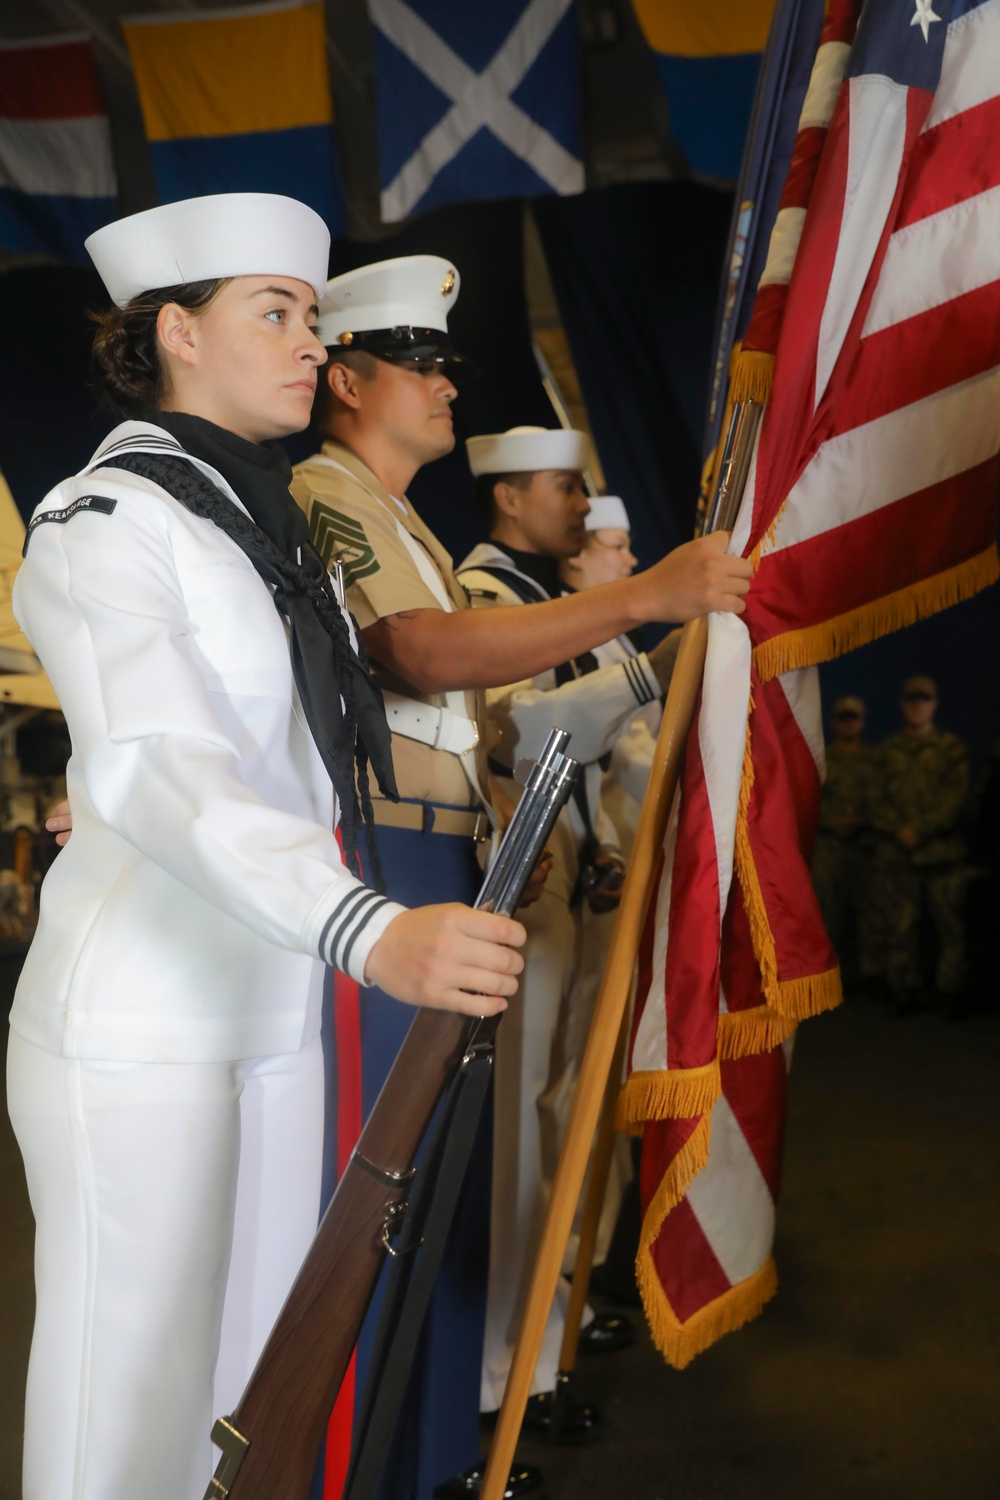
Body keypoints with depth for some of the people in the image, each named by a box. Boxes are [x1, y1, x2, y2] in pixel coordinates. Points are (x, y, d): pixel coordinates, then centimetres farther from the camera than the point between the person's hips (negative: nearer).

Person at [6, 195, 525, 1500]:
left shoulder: (281, 524, 14)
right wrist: (373, 934, -43)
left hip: (276, 1020, 8)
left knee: (255, 1381, 16)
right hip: (137, 1039, -8)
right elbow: (156, 770, -30)